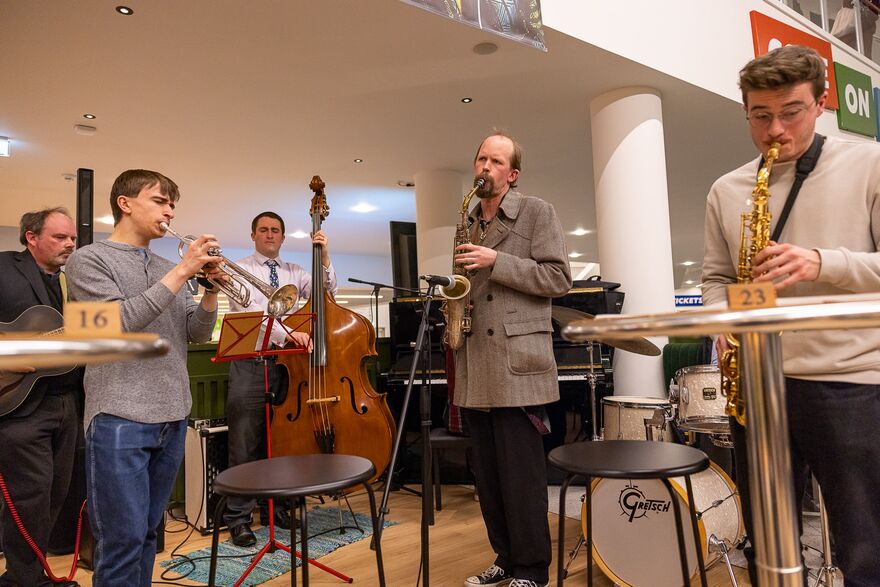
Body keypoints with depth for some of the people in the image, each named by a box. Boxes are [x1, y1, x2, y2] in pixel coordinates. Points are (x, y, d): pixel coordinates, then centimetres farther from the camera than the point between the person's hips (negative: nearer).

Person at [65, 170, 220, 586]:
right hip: (119, 420, -6)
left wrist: (211, 290, -6)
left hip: (173, 417, 6)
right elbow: (119, 322, -17)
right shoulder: (89, 260, -2)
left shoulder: (168, 269, 14)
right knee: (123, 539, -3)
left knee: (148, 532, 15)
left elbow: (197, 334, 11)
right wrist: (182, 272, -16)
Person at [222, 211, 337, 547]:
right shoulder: (241, 270, 1)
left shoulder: (295, 273, 15)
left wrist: (325, 259, -8)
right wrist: (287, 333, -29)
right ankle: (238, 517, 11)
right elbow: (251, 309, -15)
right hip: (250, 365, -4)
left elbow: (327, 293, 4)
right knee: (245, 446, -1)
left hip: (288, 365, 4)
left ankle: (273, 507, 26)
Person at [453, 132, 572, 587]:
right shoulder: (467, 223, 19)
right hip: (475, 367, 6)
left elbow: (558, 278, -7)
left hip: (517, 362, -6)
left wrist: (496, 262, -14)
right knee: (488, 476, 12)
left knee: (521, 475, -2)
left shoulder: (537, 213, 2)